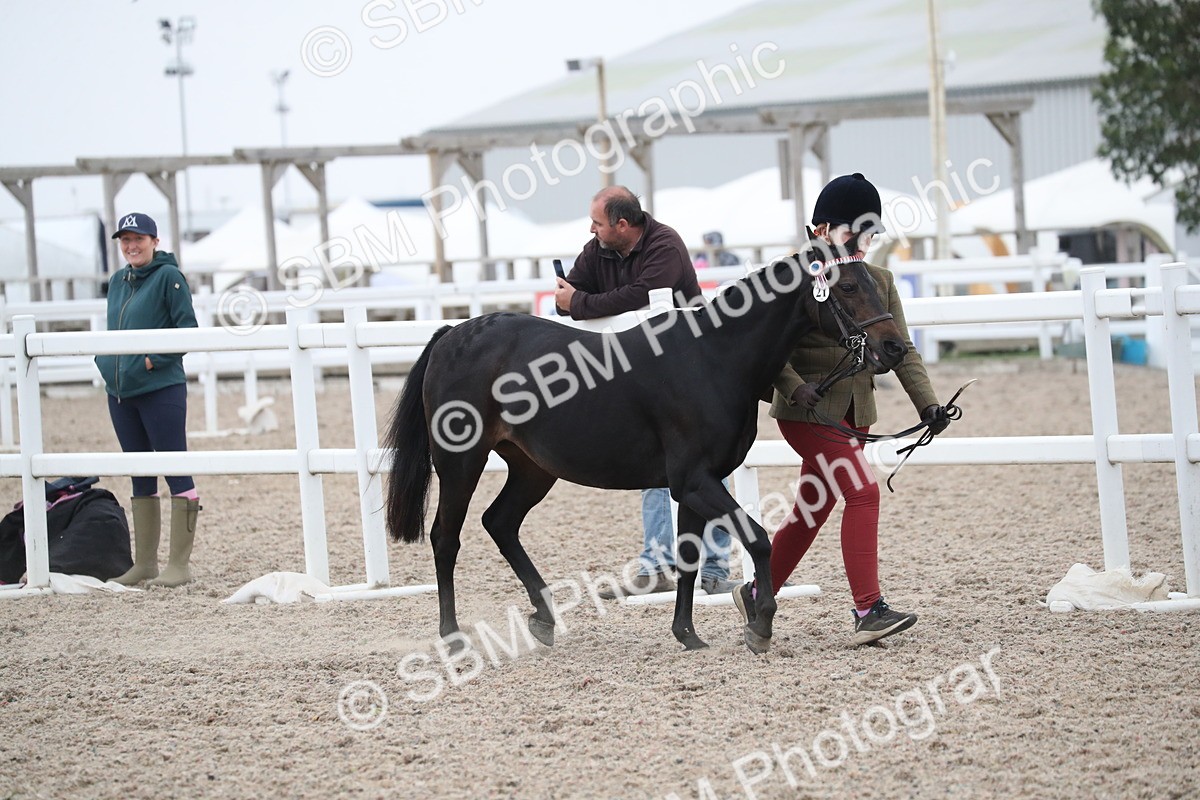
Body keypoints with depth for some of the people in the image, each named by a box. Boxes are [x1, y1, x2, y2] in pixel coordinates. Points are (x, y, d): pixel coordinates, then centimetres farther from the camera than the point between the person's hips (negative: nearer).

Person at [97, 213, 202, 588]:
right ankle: (144, 563, 18)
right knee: (141, 479, 13)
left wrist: (154, 359, -17)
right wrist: (106, 360, 6)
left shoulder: (169, 277, -6)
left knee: (176, 473, -4)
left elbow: (187, 329, -11)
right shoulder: (117, 282, 14)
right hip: (120, 392, 8)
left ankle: (179, 564, -2)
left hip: (161, 390, -8)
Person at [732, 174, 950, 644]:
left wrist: (927, 402, -6)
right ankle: (868, 612, -18)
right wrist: (793, 385, -28)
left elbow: (900, 349, 6)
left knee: (813, 508, 13)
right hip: (807, 411, -7)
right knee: (862, 492, -18)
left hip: (854, 412, 7)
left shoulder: (878, 282, 8)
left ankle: (757, 594, 30)